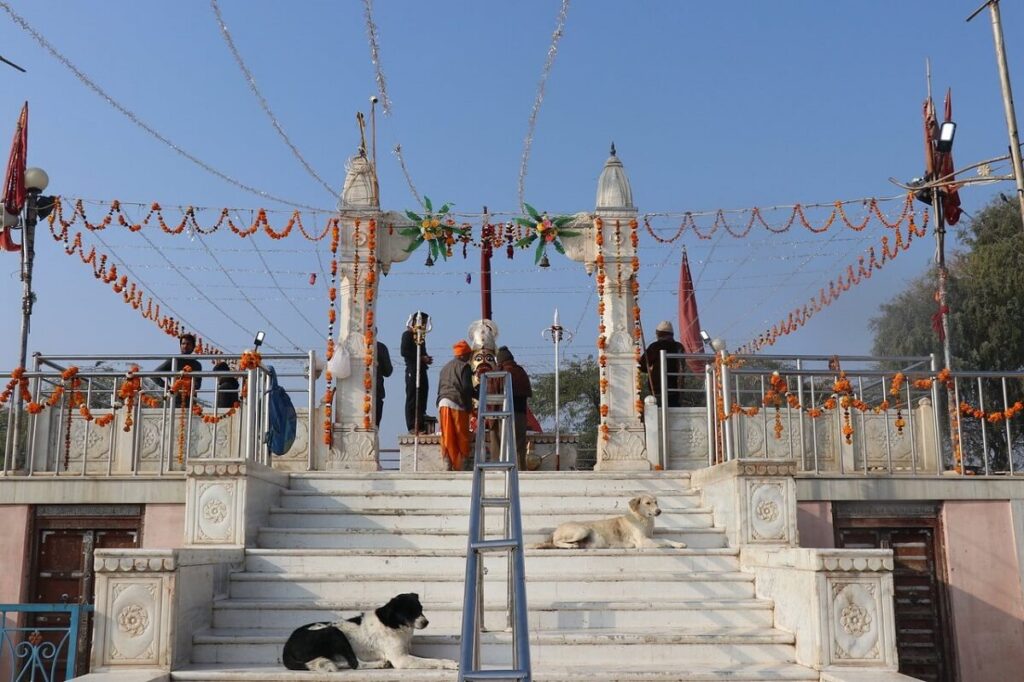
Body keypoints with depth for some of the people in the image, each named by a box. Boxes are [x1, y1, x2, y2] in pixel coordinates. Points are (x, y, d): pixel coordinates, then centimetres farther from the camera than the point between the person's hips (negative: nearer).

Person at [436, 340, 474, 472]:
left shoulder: (445, 367, 19)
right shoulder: (464, 366, -2)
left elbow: (439, 388, 19)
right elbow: (467, 388, -9)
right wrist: (469, 406, -1)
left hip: (443, 403, 6)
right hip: (458, 403, -6)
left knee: (447, 436, 4)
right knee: (462, 437, 1)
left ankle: (449, 462, 0)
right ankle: (461, 464, 1)